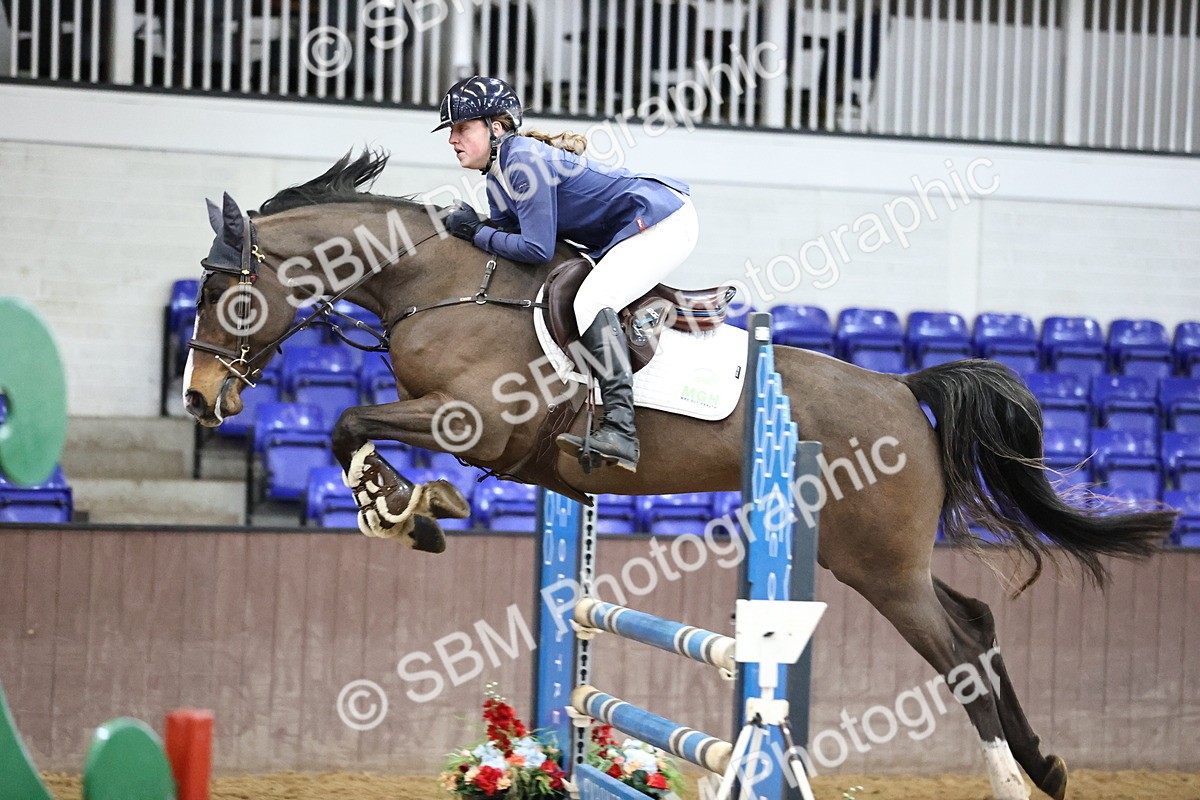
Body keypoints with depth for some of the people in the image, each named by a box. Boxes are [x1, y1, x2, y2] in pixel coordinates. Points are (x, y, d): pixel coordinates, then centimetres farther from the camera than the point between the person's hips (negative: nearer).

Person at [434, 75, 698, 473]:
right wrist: (466, 224, -4)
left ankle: (620, 431, -37)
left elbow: (537, 249, -23)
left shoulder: (526, 160, -21)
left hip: (664, 222, -11)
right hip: (627, 234, 11)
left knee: (591, 302, -26)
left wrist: (476, 232, -14)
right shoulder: (498, 179, 10)